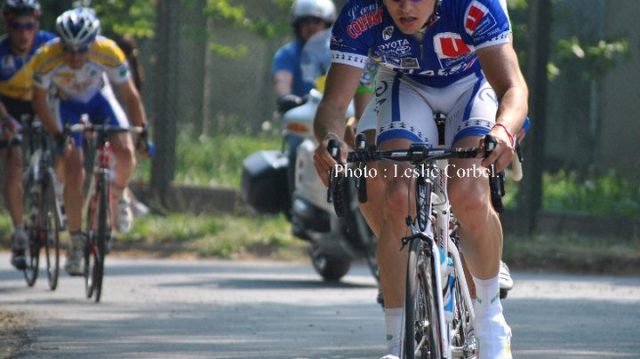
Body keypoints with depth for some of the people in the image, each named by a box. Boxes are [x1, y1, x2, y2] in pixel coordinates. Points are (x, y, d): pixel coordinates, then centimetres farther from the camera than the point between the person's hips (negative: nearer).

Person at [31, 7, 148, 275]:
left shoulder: (108, 53, -33)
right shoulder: (46, 58, -34)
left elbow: (129, 95, -20)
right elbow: (39, 101, -17)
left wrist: (142, 131, -24)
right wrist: (58, 137, -24)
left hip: (100, 98, 1)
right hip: (68, 104, -1)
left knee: (125, 153, -22)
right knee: (74, 175, -14)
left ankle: (116, 196, 10)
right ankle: (76, 243, -3)